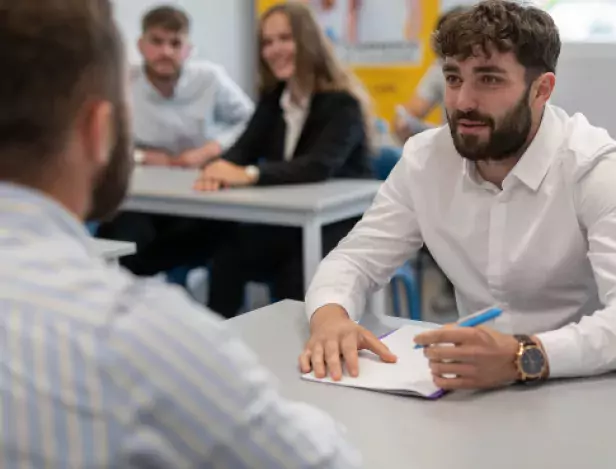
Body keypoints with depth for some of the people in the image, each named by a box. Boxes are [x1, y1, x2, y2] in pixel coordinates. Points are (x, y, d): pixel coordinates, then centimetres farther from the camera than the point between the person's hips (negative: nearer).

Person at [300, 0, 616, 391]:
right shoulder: (425, 158, -1)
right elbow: (356, 259, 2)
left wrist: (524, 357, -43)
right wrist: (330, 315, -20)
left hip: (579, 391, -2)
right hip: (475, 387, 2)